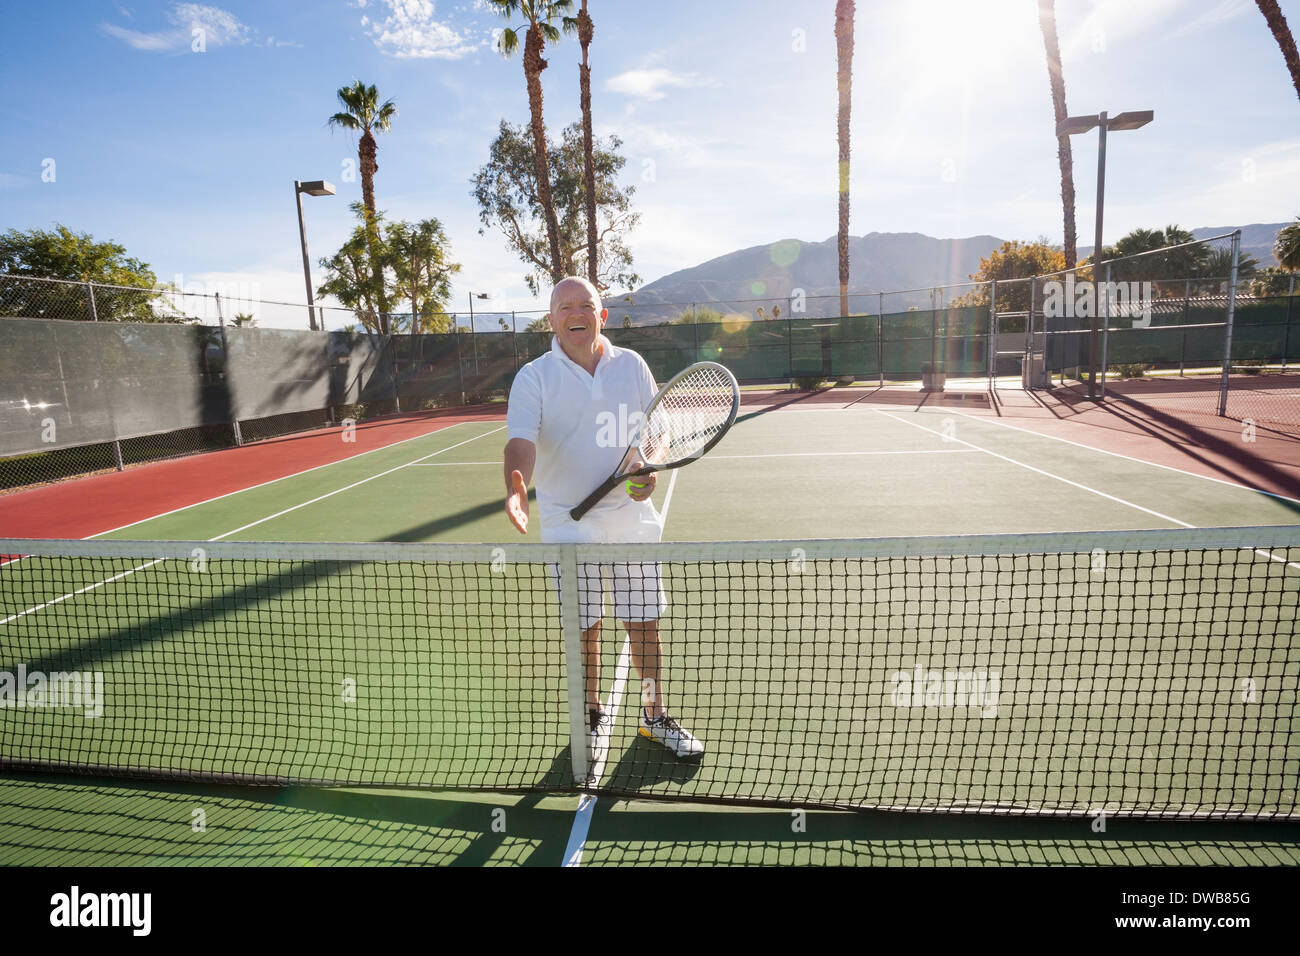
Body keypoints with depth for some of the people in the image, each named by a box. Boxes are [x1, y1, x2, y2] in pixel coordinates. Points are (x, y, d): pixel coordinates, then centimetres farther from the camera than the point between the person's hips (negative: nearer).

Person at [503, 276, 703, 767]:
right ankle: (592, 716, 33)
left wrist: (649, 469, -9)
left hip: (632, 518, 2)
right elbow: (521, 439, -17)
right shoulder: (533, 377, -4)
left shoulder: (632, 366, 4)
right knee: (583, 627, 9)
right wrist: (516, 488, -37)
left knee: (644, 622, 10)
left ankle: (654, 714, 31)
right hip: (569, 526, -2)